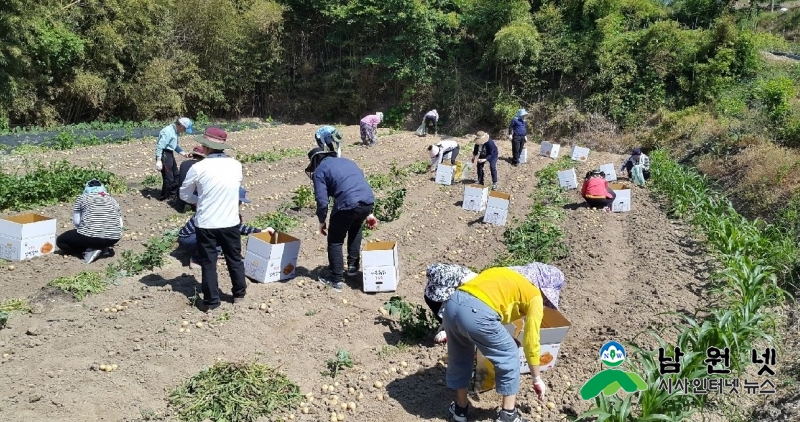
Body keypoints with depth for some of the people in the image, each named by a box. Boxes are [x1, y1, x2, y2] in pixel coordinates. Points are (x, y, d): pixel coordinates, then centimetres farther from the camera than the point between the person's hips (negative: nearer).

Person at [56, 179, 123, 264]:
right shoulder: (112, 200, 17)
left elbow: (76, 222, 7)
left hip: (90, 236, -4)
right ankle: (103, 248, 8)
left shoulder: (82, 198, 9)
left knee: (60, 241, 21)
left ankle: (89, 251, 0)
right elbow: (120, 224, 15)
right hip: (113, 239, 5)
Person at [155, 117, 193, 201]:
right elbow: (159, 146, -25)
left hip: (170, 154, 10)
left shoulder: (175, 131, 8)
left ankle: (174, 193, 35)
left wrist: (183, 153, 10)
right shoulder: (168, 131, -22)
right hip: (164, 155, -10)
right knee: (168, 178, -3)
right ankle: (164, 197, 13)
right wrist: (158, 160, -28)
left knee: (176, 175, 20)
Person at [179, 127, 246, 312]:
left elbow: (184, 195, 0)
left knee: (208, 262, 11)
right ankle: (239, 293, 33)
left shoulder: (198, 168, -12)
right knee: (235, 258, 19)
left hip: (206, 224, -2)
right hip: (230, 222, 3)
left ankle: (211, 301, 20)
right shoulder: (236, 165, -4)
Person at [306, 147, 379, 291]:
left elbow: (322, 200, -1)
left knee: (335, 241, 13)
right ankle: (353, 266, 36)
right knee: (355, 230, 34)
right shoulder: (347, 161, 30)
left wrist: (321, 221, 14)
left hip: (347, 205, -6)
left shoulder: (319, 170, 10)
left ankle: (336, 279, 18)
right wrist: (369, 213, 30)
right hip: (368, 201, 6)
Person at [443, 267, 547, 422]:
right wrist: (537, 379, 29)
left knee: (459, 358, 29)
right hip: (477, 313, -6)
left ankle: (460, 409, 42)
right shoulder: (534, 296, 19)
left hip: (452, 304, 6)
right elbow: (531, 342, 17)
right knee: (509, 356, 19)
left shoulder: (504, 277, 37)